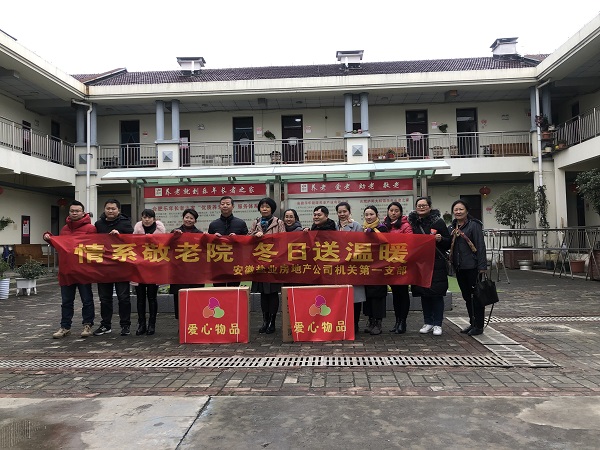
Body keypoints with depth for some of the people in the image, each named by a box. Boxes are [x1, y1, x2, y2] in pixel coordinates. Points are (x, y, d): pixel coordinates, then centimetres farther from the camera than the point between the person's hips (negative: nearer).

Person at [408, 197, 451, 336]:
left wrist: (440, 239, -19)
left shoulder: (438, 222, -1)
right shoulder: (412, 222, 8)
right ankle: (427, 322, 21)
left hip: (436, 264, -3)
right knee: (424, 294, 10)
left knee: (437, 294, 0)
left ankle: (437, 324, 10)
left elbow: (448, 242, 1)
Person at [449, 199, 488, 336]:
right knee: (467, 296, 14)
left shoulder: (474, 225, -8)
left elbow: (480, 246, -12)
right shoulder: (451, 227, 13)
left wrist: (482, 267, -16)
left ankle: (479, 326, 9)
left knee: (476, 296, 1)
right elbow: (448, 246, 18)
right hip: (459, 267, 7)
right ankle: (472, 323, 26)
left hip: (472, 266, -7)